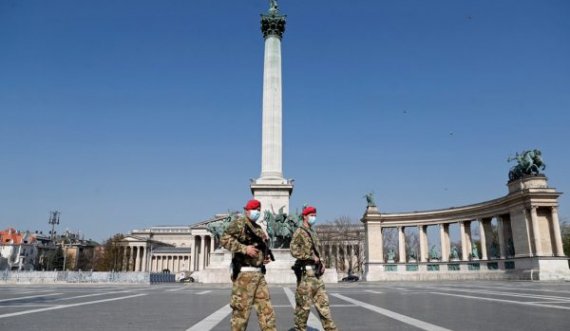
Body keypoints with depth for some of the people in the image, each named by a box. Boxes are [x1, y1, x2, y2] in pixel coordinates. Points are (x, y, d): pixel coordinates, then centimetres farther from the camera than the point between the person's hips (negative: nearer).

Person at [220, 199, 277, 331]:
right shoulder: (239, 224, -7)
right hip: (244, 273, -8)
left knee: (266, 308, 8)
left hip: (259, 273, 9)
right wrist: (244, 249, -23)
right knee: (241, 308, -2)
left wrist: (265, 257, 10)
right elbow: (224, 239, -19)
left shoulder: (258, 228, 20)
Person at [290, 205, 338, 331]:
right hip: (306, 272, -8)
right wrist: (312, 257, -16)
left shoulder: (313, 233, 18)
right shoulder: (299, 232, -8)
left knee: (323, 301, 8)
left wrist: (321, 263, 9)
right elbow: (294, 251, -19)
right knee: (304, 304, -1)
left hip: (316, 272, 8)